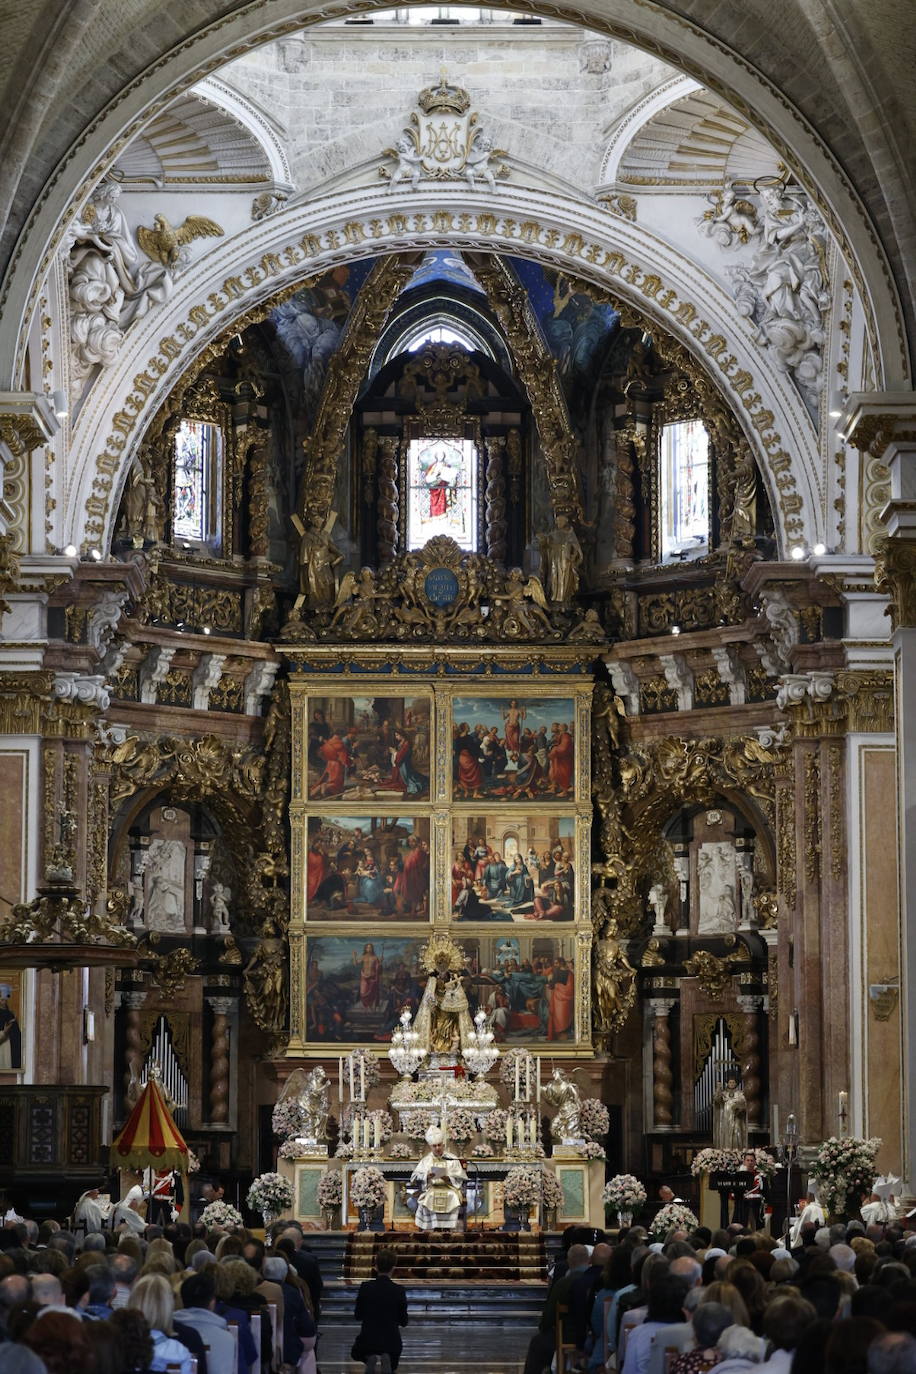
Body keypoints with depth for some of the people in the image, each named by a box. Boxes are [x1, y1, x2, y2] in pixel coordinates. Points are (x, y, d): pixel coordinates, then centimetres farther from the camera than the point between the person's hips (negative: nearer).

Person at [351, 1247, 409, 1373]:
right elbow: (403, 1321, -2)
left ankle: (370, 1358, -1)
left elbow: (358, 1315, 0)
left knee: (356, 1354, 33)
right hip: (391, 1340, 1)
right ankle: (386, 1359, -8)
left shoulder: (365, 1287, -9)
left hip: (368, 1339, 0)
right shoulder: (399, 1291, -9)